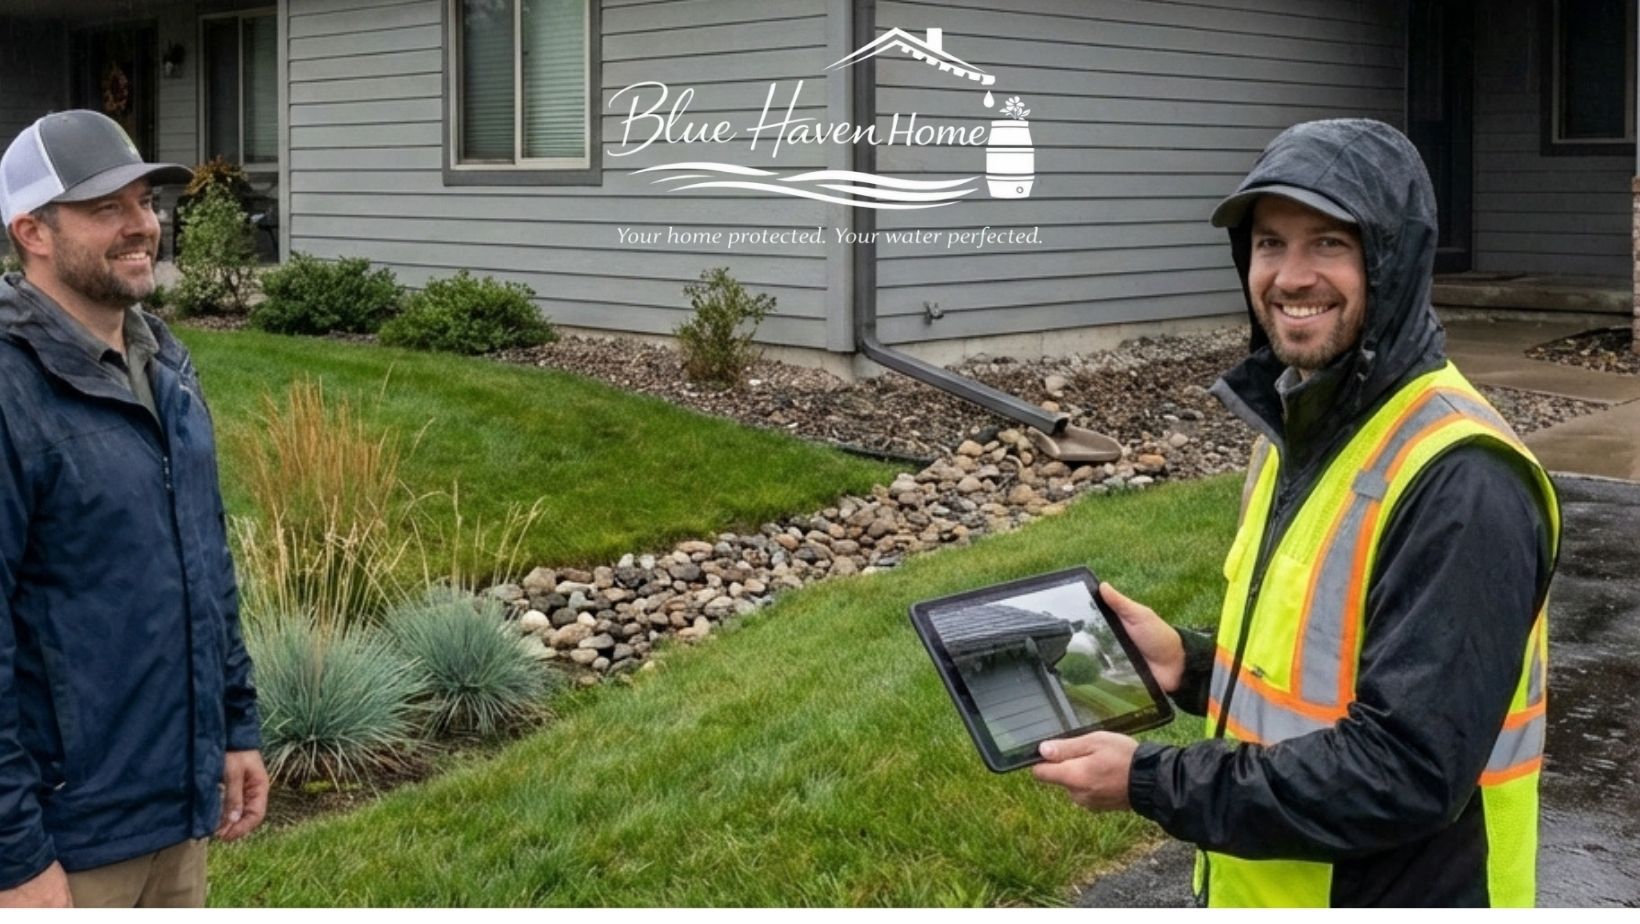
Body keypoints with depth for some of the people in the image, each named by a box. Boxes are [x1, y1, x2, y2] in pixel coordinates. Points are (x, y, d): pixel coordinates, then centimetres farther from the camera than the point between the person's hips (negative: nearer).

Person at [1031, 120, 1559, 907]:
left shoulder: (1460, 484, -24)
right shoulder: (1299, 425, 5)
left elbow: (1405, 771, -28)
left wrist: (1152, 783, -23)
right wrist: (1190, 666, -2)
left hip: (1389, 894, -8)